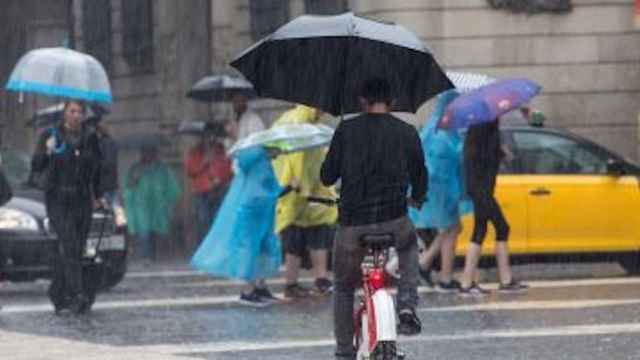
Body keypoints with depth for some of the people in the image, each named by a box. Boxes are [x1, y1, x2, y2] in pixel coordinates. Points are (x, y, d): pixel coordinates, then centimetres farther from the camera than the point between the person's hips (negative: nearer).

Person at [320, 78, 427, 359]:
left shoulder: (346, 130, -1)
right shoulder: (407, 133, 4)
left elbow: (327, 177, 3)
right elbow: (420, 178, 14)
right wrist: (416, 199, 36)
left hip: (352, 224, -1)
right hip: (394, 224, 1)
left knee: (343, 289, 19)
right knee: (410, 246, 36)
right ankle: (407, 306, 16)